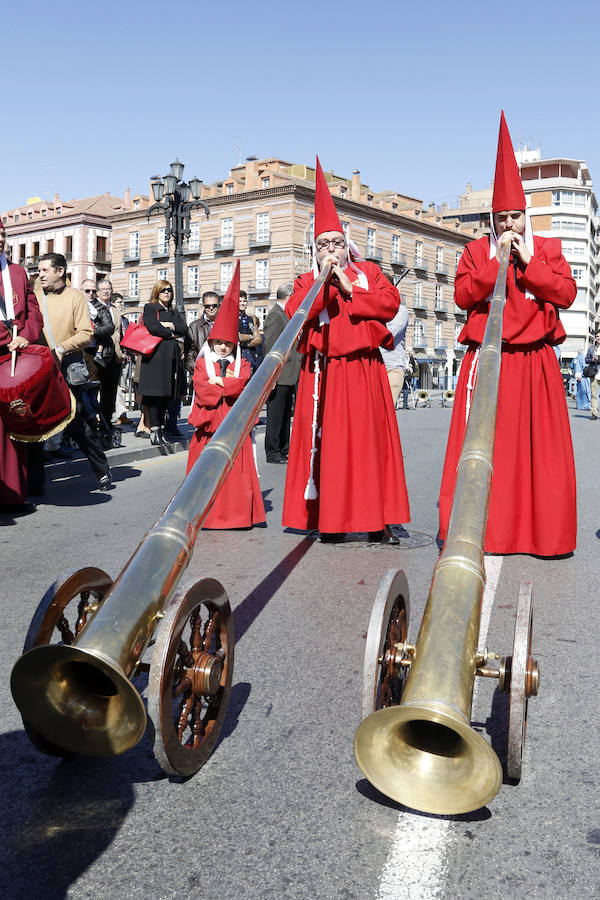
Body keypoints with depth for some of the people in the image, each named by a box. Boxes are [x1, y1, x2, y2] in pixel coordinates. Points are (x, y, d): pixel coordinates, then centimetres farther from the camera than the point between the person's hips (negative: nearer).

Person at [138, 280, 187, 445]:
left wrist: (171, 325, -7)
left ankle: (161, 430, 9)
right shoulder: (150, 308, 5)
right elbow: (152, 327, -12)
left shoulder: (174, 312, 23)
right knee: (155, 392, -10)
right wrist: (171, 334, -3)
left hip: (171, 356, 6)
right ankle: (154, 431, -9)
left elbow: (184, 329, 9)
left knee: (165, 394, 5)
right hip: (155, 355, -6)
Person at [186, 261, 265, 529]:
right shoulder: (202, 363, 6)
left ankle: (237, 512, 9)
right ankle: (206, 512, 10)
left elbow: (243, 383, -9)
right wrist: (228, 389, -10)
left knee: (236, 467, 2)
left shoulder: (241, 364, 10)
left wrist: (219, 382, -11)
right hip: (210, 421, -1)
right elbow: (200, 389, -9)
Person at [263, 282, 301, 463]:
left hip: (289, 376, 10)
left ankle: (284, 451, 21)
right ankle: (272, 453, 3)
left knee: (285, 416, 14)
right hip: (279, 377, -10)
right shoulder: (275, 315, -12)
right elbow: (270, 347, -17)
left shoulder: (286, 314, 18)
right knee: (275, 416, -3)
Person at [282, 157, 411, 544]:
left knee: (370, 440, -1)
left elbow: (390, 303, -2)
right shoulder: (307, 281, 13)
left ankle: (376, 519, 4)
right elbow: (296, 313, -6)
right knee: (327, 442, -3)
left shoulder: (368, 271, 14)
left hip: (363, 372, 1)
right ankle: (330, 520, 3)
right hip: (323, 372, 0)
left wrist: (350, 289, -6)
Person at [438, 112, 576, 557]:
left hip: (535, 362, 1)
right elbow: (463, 295, -3)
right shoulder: (476, 251, 11)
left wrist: (528, 262, -7)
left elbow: (567, 293, -1)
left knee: (539, 446, 0)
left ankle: (545, 531, 7)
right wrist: (496, 263, -9)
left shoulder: (547, 248, 13)